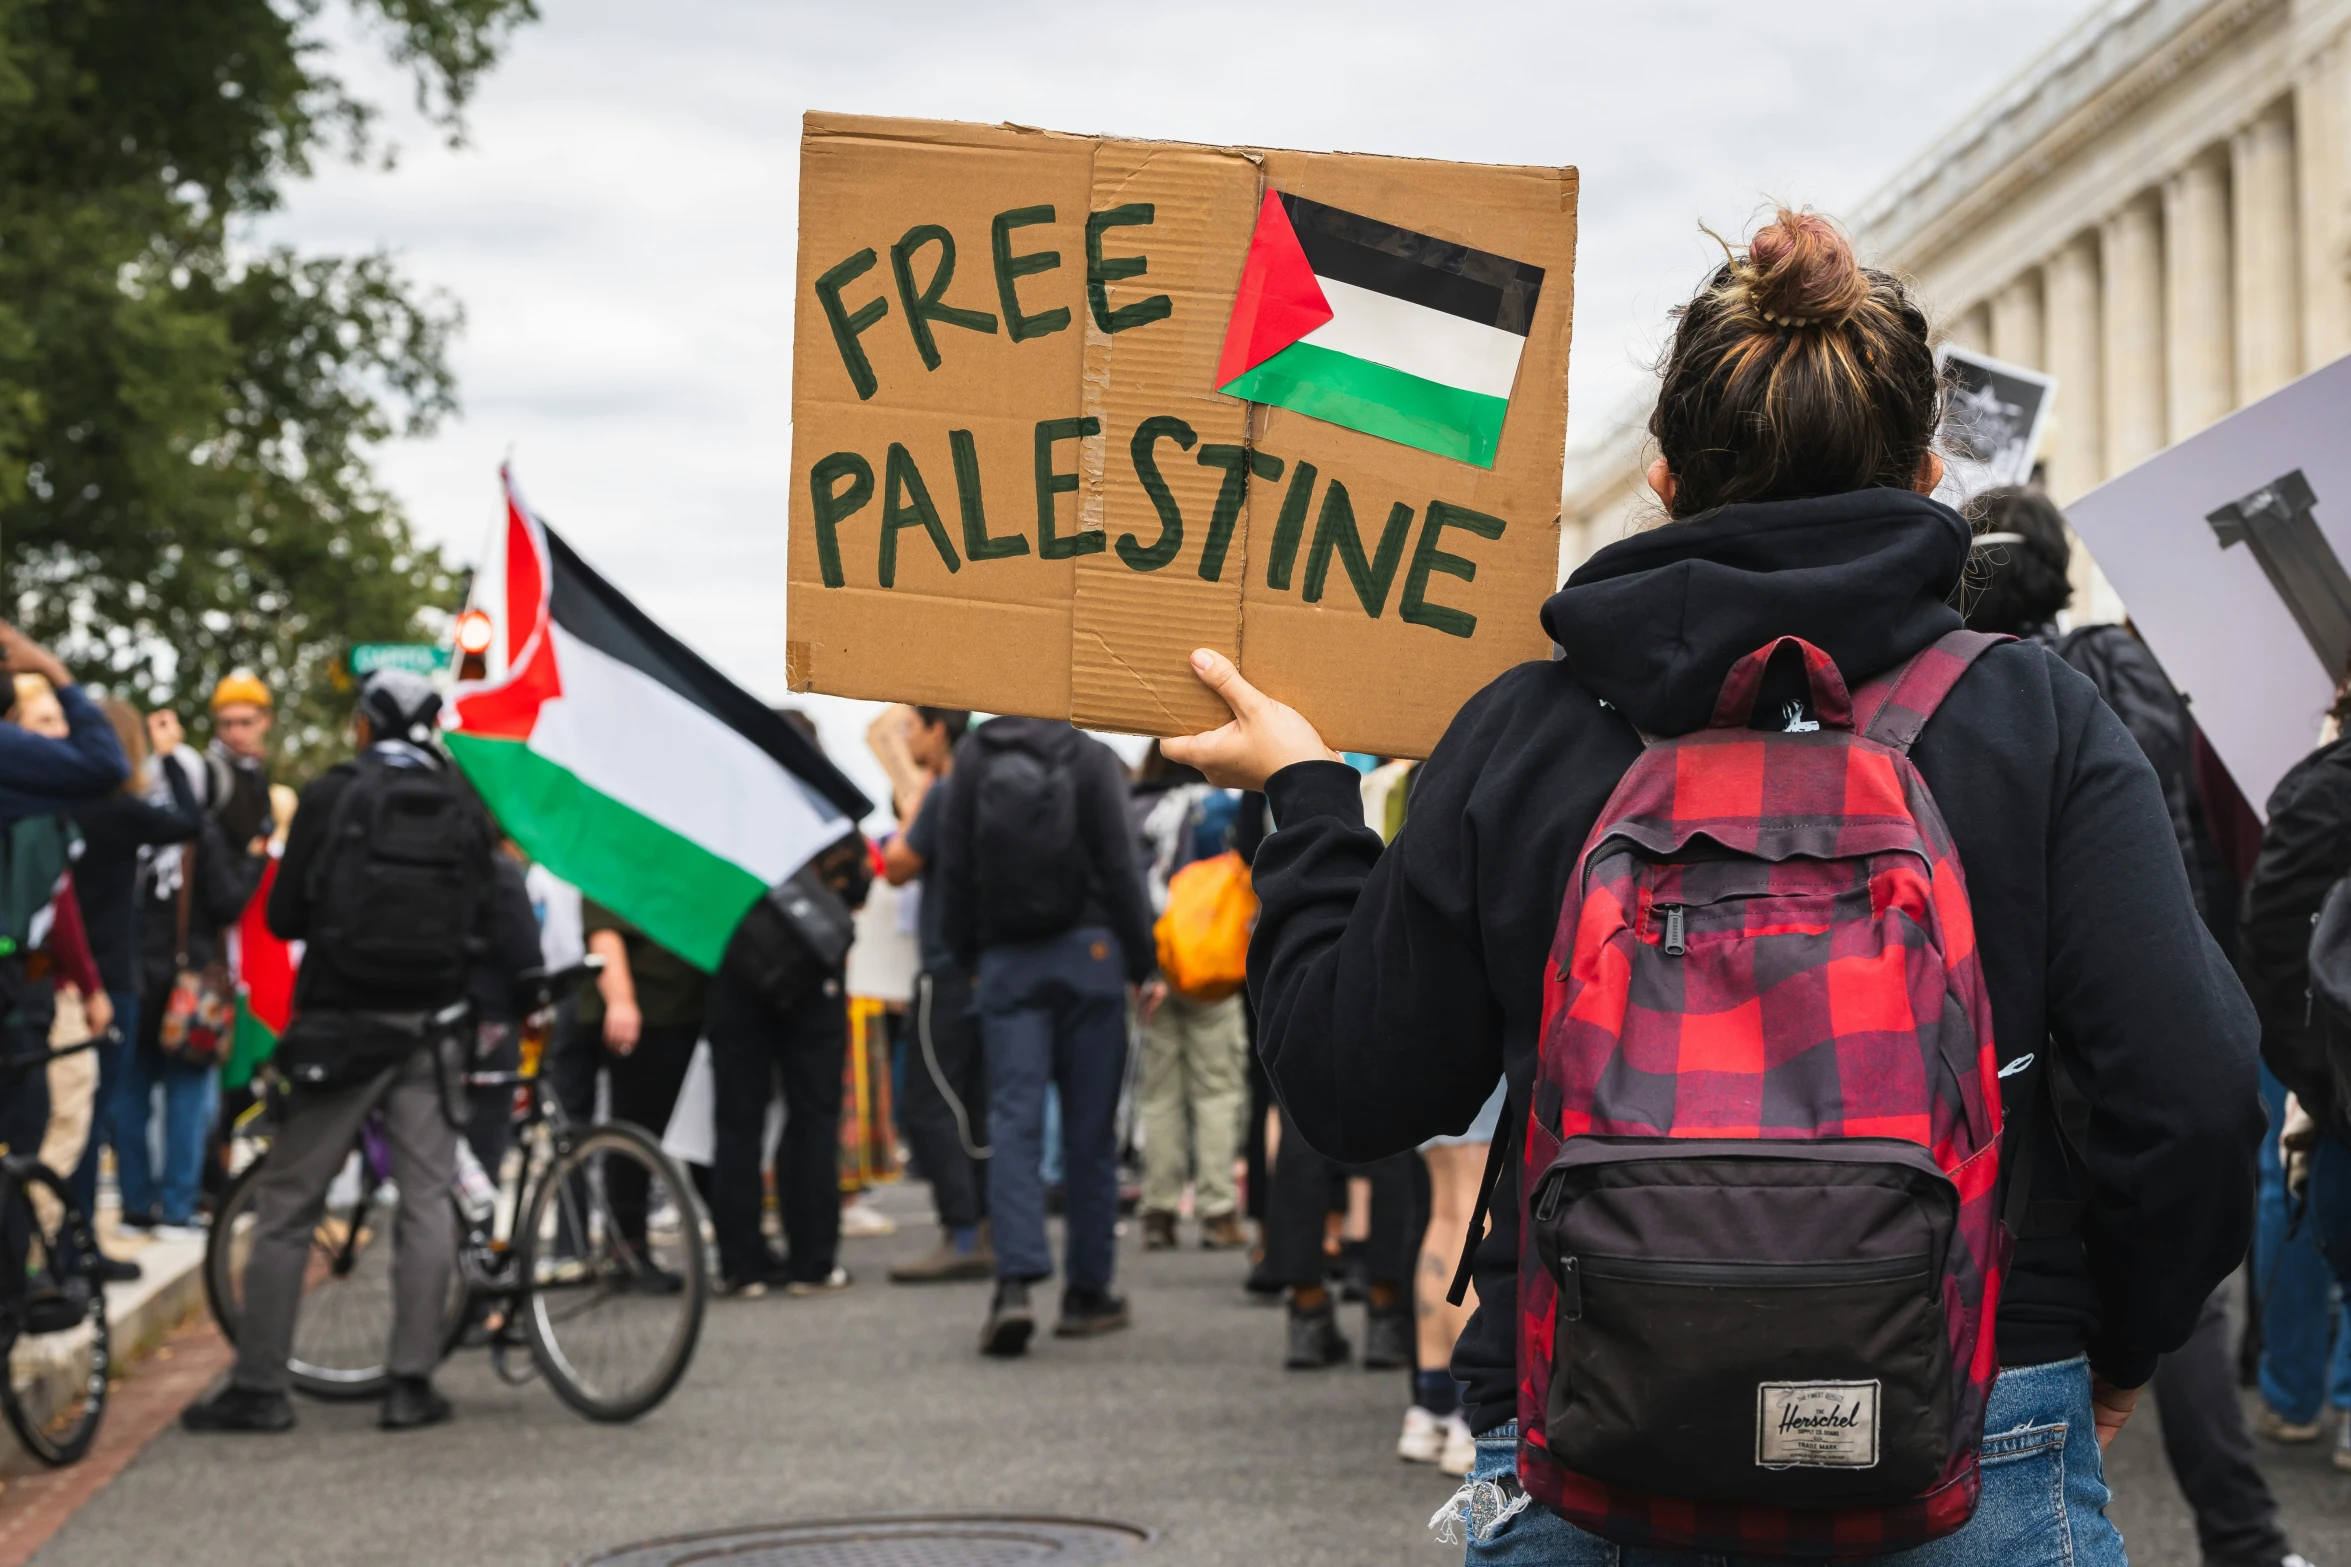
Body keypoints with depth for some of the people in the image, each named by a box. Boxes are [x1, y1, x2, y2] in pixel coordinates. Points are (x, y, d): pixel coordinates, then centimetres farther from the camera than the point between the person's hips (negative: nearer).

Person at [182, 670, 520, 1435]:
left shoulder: (331, 795, -5)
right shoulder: (466, 807, 3)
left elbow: (283, 916, -3)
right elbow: (495, 926, 2)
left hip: (341, 1026, -2)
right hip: (427, 1027, 2)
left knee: (286, 1205, 4)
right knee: (426, 1200, 7)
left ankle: (258, 1385, 4)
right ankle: (411, 1383, 4)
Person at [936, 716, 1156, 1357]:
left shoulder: (972, 757, 5)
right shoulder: (1092, 759, -4)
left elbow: (954, 867, 7)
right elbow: (1119, 865, -6)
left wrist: (967, 956, 16)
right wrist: (1142, 960, 2)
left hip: (1004, 962, 2)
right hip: (1087, 953, -2)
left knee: (1014, 1122, -2)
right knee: (1089, 1128, 6)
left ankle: (1014, 1283, -19)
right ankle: (1087, 1291, 12)